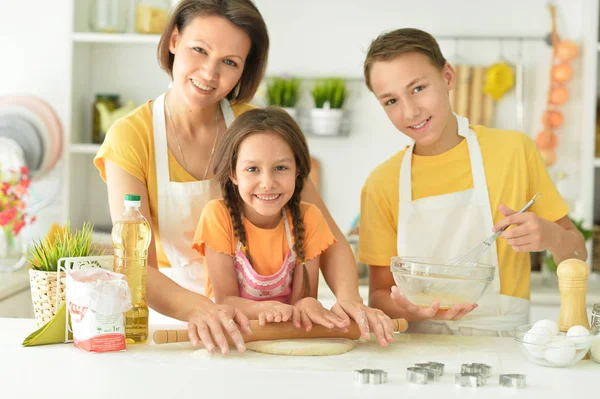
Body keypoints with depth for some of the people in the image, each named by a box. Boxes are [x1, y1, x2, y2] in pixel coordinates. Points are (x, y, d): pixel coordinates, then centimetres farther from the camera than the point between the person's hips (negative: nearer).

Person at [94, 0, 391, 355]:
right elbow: (137, 267, -18)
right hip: (175, 318, 1)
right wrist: (201, 310, -37)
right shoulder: (130, 137, -8)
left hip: (264, 321, -1)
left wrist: (348, 298, -26)